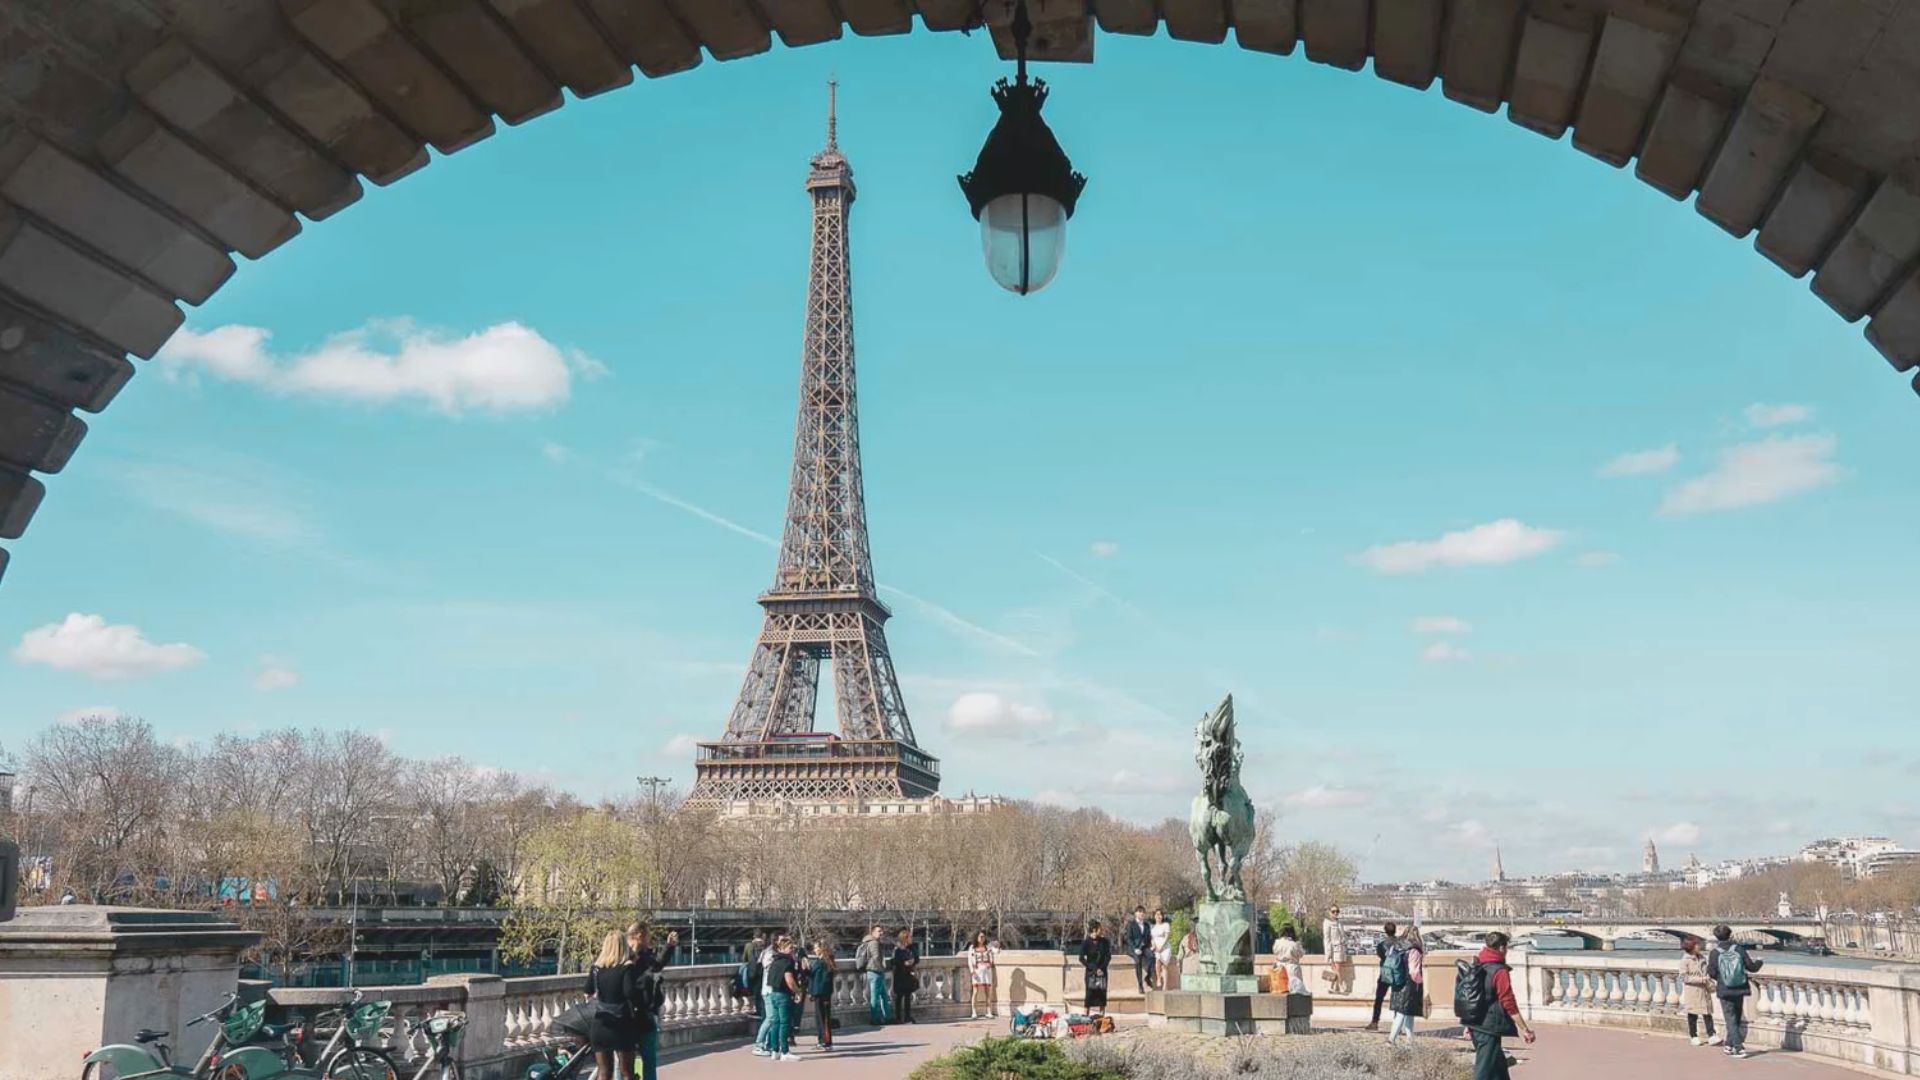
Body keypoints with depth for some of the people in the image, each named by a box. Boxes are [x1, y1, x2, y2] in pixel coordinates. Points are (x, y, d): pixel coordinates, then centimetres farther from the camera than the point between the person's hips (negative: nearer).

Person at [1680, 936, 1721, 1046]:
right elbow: (1684, 977, -14)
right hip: (1692, 991, -5)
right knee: (1693, 1015, 5)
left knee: (1707, 1013, 0)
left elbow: (1706, 970, 18)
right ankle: (1694, 1037, 15)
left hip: (1704, 990, 5)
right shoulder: (1685, 960, -11)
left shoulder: (1701, 957, 7)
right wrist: (1700, 980, -20)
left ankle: (1712, 1036, 1)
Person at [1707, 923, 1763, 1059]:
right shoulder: (1739, 949, -6)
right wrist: (1759, 962, 19)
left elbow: (1712, 973, -10)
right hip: (1740, 989, 3)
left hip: (1724, 991, -3)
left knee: (1730, 1019, 2)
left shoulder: (1714, 953, -10)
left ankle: (1739, 1048, -7)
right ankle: (1730, 1045, 27)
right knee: (1737, 1018, 19)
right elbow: (1751, 966, -2)